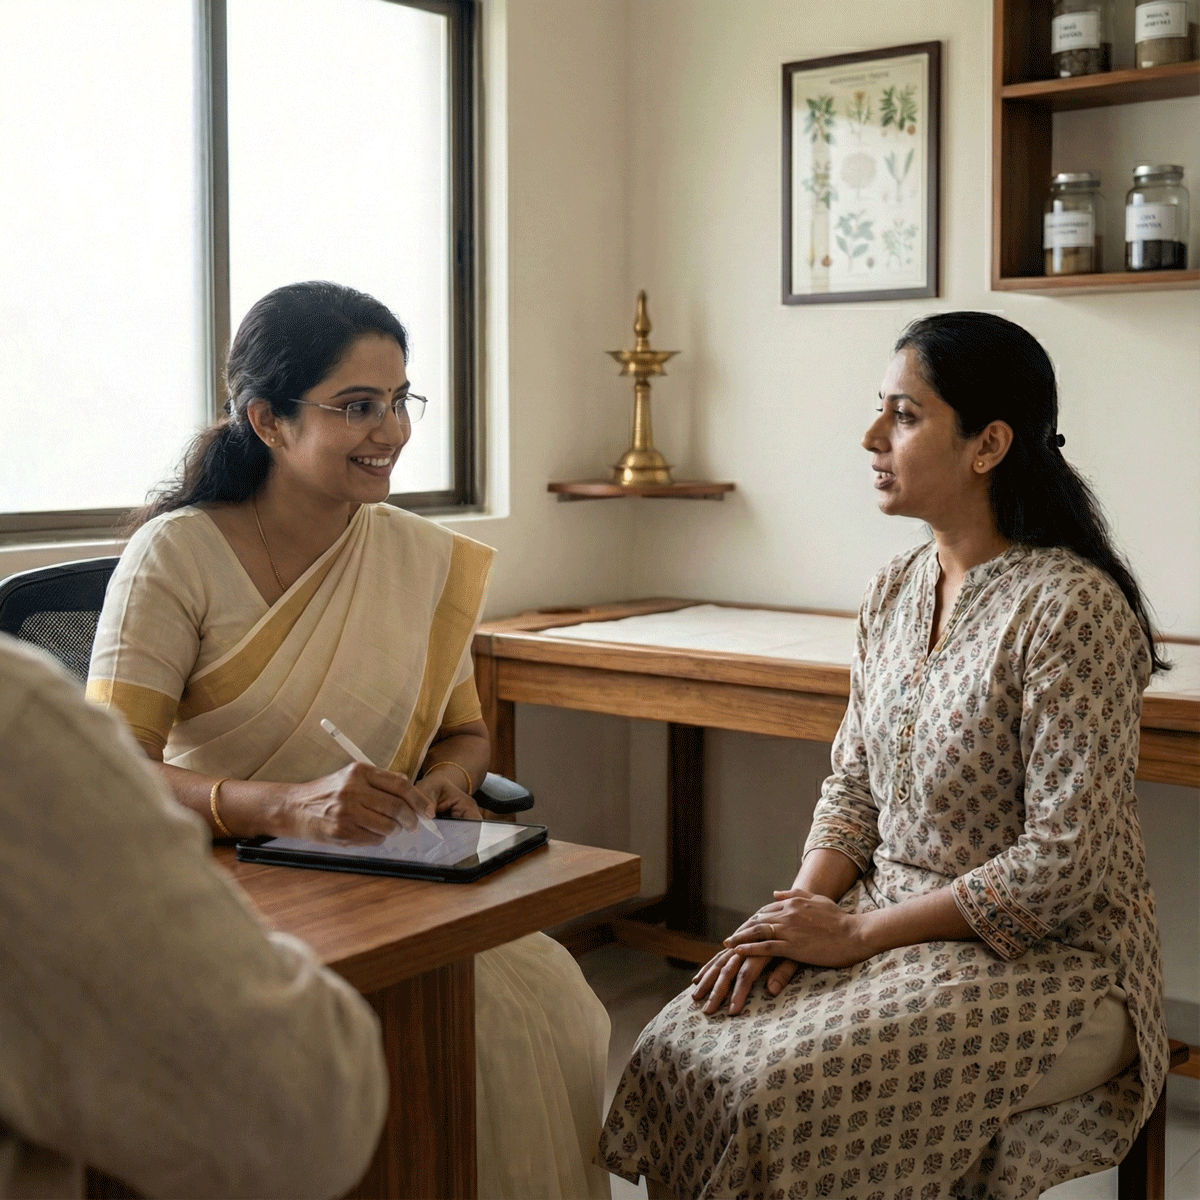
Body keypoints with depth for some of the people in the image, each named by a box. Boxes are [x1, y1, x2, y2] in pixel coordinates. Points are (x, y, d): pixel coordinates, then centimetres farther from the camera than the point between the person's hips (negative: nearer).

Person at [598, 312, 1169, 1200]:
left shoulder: (1069, 608, -18)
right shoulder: (895, 591, 7)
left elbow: (1064, 867, -20)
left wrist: (858, 933, -16)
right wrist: (800, 910, -6)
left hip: (1045, 957, -7)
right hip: (894, 922, 7)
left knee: (781, 1091, -25)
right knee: (678, 1052, -13)